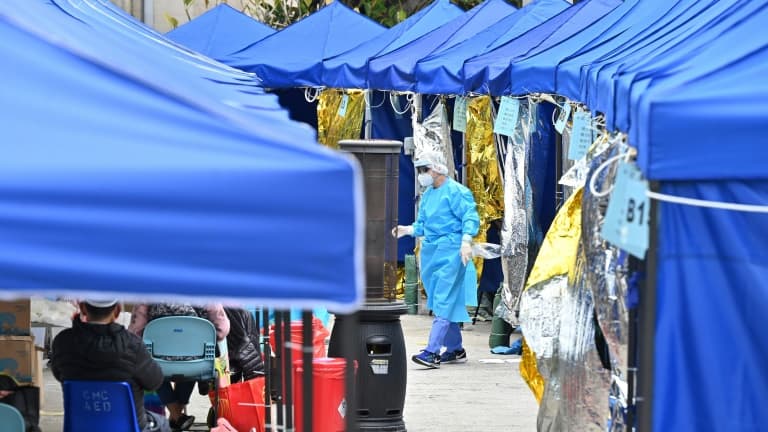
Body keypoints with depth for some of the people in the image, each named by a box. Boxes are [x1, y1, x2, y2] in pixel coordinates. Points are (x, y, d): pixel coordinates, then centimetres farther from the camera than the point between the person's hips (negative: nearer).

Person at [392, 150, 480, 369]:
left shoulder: (456, 191, -8)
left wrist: (466, 241, -27)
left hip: (450, 251, -9)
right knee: (444, 302, 13)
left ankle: (432, 351, -20)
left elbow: (470, 217, -14)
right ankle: (455, 349, 21)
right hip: (431, 251, 9)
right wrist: (407, 230, 3)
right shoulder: (427, 195, 18)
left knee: (443, 302, -13)